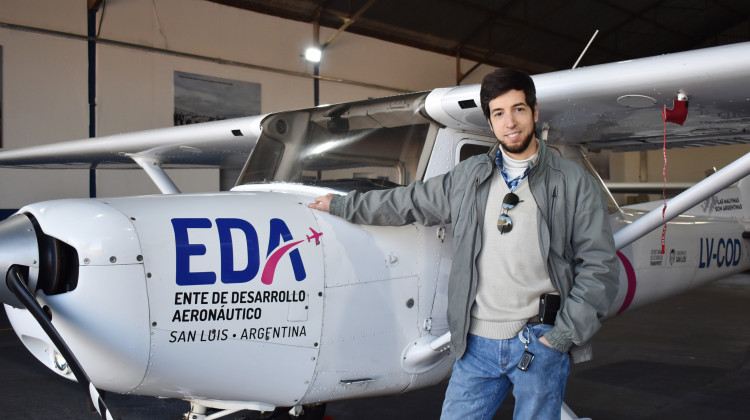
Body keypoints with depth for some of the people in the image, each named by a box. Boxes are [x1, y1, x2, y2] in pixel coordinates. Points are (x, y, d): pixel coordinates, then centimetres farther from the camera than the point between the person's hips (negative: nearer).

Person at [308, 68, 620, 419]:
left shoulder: (574, 184, 0)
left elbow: (599, 268, -2)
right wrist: (340, 205, 26)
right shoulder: (469, 176, 10)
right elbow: (409, 202, 20)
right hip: (477, 343, 3)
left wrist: (562, 336, -8)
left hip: (539, 342, -2)